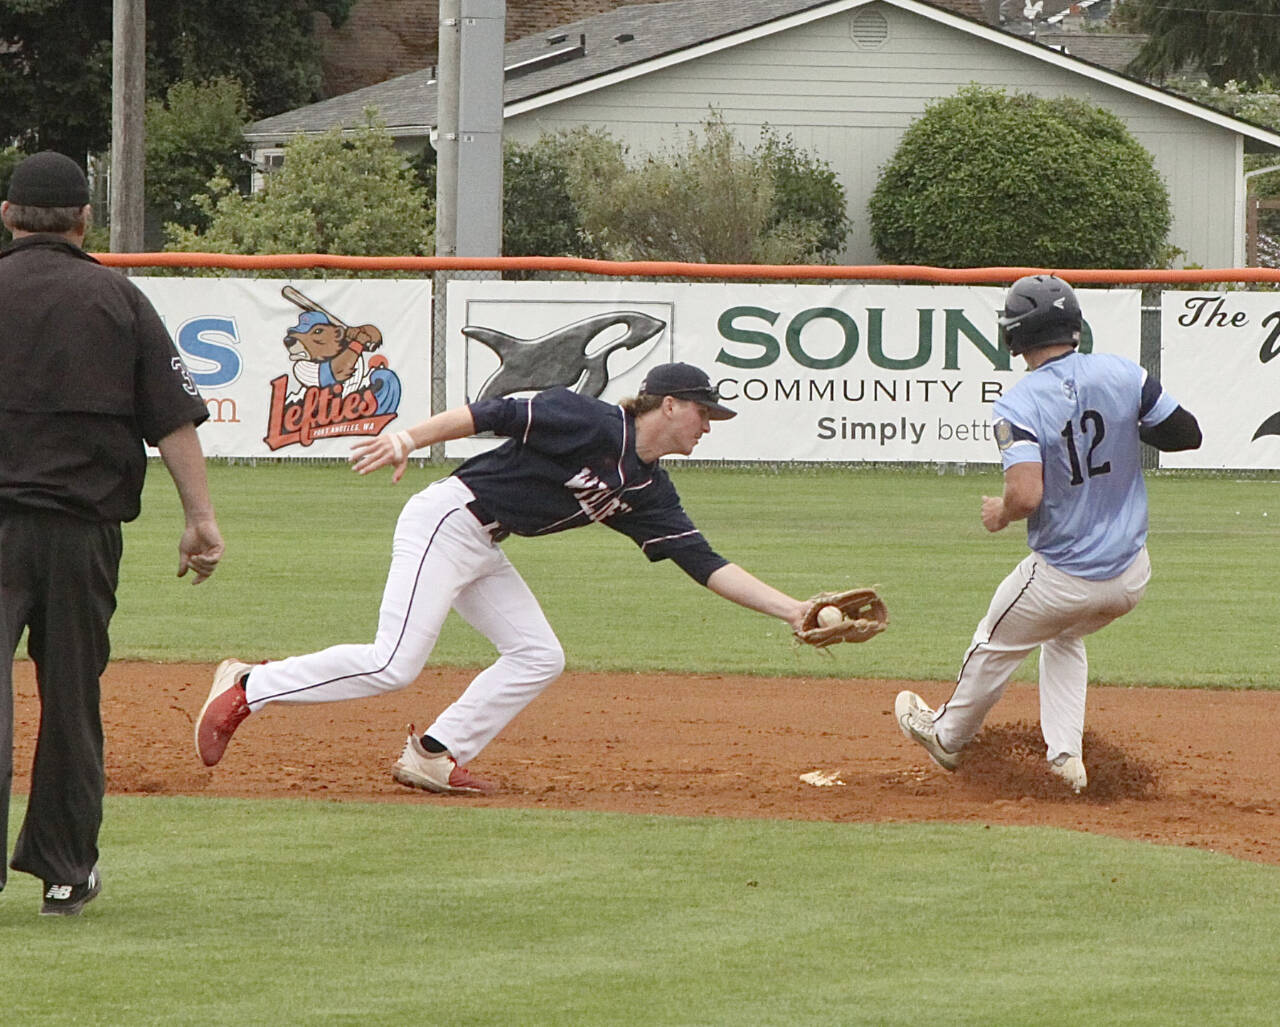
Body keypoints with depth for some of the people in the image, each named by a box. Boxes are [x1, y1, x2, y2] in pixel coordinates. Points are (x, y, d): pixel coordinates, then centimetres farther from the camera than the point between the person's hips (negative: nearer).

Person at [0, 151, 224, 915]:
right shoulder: (121, 300, 6)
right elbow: (174, 417, 0)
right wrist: (202, 517, 1)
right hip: (86, 523, 2)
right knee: (73, 694, 13)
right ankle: (65, 869, 20)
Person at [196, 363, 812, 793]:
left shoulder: (647, 493, 10)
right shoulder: (591, 424, -14)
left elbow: (705, 565, 8)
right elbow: (494, 415, -17)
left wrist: (791, 610, 1)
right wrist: (408, 439, -27)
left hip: (483, 553, 9)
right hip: (447, 520, -9)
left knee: (538, 657, 0)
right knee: (393, 665, -18)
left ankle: (432, 756, 1)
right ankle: (246, 688, -7)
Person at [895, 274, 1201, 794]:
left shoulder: (1018, 405, -19)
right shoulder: (1123, 374, -7)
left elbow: (1027, 495, -29)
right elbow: (1187, 434, -1)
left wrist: (1000, 512, -6)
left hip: (1061, 578, -4)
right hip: (1131, 575, 4)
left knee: (994, 647, 24)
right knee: (1065, 636, 33)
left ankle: (947, 736, 46)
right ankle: (1065, 756, 25)